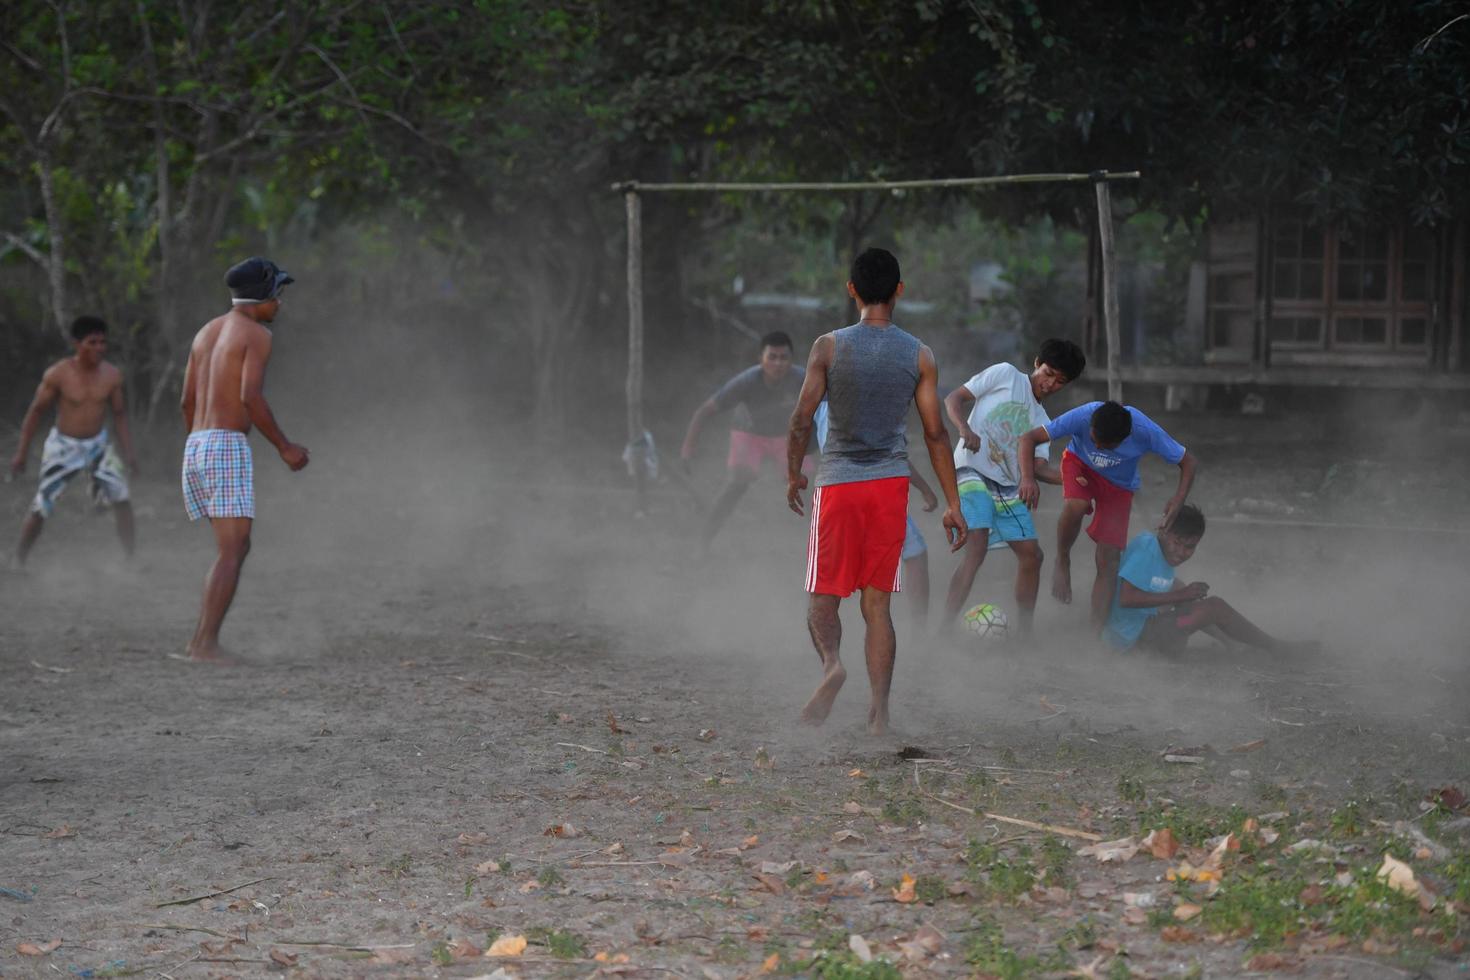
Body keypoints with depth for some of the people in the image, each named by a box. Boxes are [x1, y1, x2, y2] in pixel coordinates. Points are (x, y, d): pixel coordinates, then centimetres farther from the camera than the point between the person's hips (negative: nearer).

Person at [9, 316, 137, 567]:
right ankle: (18, 563, 16)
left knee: (120, 496, -12)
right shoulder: (58, 374, -18)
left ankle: (130, 559, -4)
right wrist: (22, 452, -5)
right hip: (63, 446, -2)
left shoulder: (112, 375, -9)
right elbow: (36, 411, -7)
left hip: (98, 444, 3)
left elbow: (119, 414, 4)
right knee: (40, 508, -1)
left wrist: (128, 452, -2)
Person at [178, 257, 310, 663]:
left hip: (196, 449, 8)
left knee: (238, 548, 14)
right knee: (231, 555, -8)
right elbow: (251, 398, -18)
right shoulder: (258, 335, -6)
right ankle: (207, 644, -19)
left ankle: (200, 639, 6)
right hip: (228, 450, -8)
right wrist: (284, 447, -9)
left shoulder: (206, 333, 20)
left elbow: (187, 402, 19)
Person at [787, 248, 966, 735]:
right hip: (891, 484, 2)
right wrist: (952, 504, 6)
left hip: (838, 483, -2)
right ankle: (878, 710, 2)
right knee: (877, 602, 8)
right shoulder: (919, 355, 1)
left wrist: (793, 476, 10)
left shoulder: (829, 347, -4)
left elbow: (802, 420, -6)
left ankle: (831, 661, -23)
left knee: (824, 596, 7)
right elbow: (935, 432, 1)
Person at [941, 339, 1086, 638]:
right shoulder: (1005, 375, 5)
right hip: (973, 475, -7)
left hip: (1008, 489, 7)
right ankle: (945, 630, -23)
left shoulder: (1043, 422, 20)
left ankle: (1024, 634, 15)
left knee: (1031, 555, 3)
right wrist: (965, 429, -18)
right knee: (977, 548, -22)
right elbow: (953, 399, 1)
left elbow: (1039, 467, 7)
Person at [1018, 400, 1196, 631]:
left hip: (1119, 485, 1)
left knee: (1108, 561, -9)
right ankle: (1062, 565, -6)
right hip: (1079, 463, -1)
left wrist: (1179, 499, -38)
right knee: (1075, 506, -34)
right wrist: (1028, 479, -50)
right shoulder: (1083, 417, -36)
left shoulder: (1146, 432, -34)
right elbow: (1029, 439, -34)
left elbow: (1188, 462, -20)